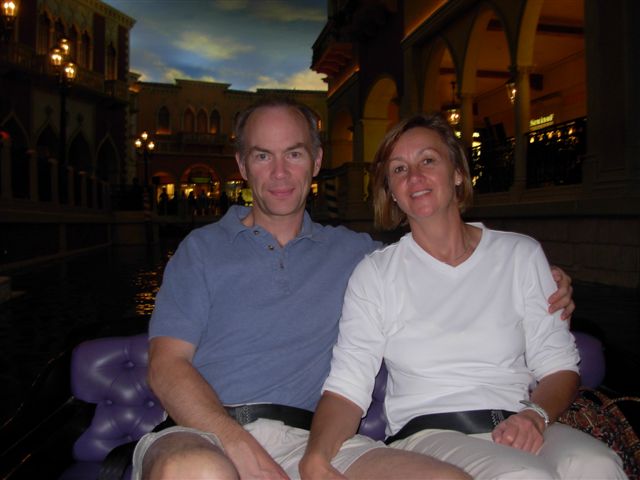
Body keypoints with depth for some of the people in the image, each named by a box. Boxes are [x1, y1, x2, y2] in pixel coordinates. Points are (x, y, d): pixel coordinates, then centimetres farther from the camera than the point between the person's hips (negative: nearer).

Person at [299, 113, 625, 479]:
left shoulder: (521, 254, 9)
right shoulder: (375, 273, 3)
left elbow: (559, 365, 9)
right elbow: (346, 388, -4)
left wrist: (535, 415, -13)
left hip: (518, 430, 3)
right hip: (425, 434, -2)